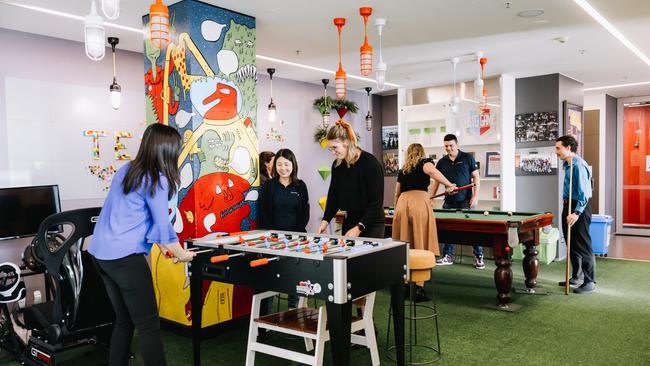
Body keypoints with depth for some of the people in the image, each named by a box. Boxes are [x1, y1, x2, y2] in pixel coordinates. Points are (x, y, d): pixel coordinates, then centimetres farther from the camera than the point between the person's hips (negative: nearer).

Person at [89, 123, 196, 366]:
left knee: (123, 321, 19)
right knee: (149, 326, -3)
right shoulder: (157, 179, -11)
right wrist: (181, 253, 8)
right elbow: (161, 223, -7)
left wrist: (159, 243, 25)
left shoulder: (125, 170, 13)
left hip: (100, 253, 9)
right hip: (125, 257, -9)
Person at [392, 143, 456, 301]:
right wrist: (449, 185, -3)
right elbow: (431, 171, -10)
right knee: (421, 248, -3)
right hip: (420, 203, -4)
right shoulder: (424, 162, 15)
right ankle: (419, 289, -7)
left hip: (402, 205, 5)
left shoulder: (402, 170, 28)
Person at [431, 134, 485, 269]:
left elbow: (476, 177, -1)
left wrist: (475, 196, -9)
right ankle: (447, 256, 16)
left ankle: (479, 257, 7)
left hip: (466, 201, -4)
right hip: (449, 201, 4)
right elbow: (436, 181, 11)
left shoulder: (468, 158, -2)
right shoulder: (442, 162, 7)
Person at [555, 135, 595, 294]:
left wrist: (577, 213, -25)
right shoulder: (567, 164, 11)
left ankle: (590, 282, 3)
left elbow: (584, 192, -23)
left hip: (580, 207, -10)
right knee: (572, 244, 16)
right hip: (568, 205, 10)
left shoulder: (579, 165, -18)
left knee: (583, 246, -5)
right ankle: (576, 277, 28)